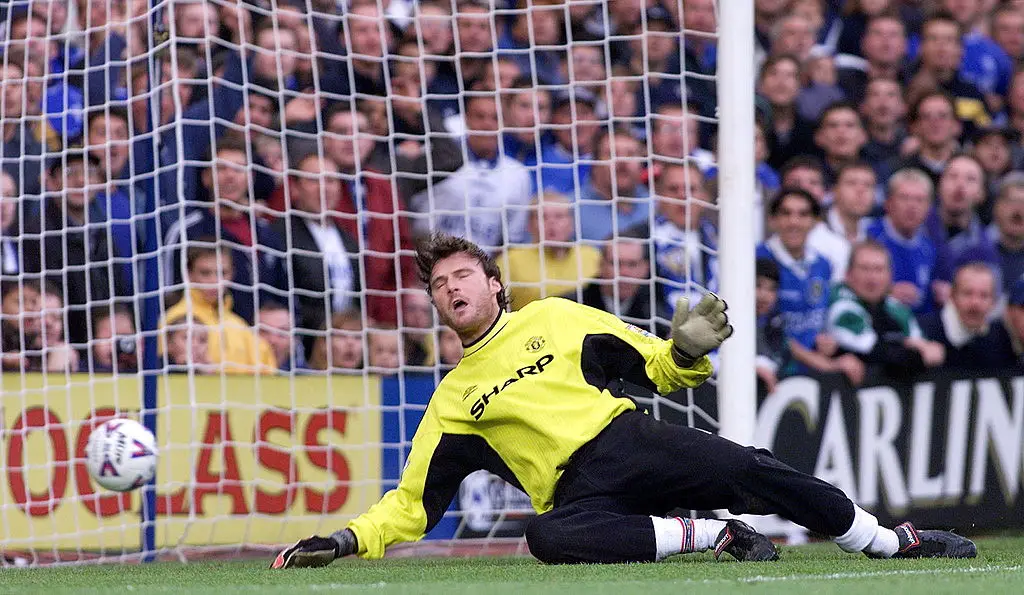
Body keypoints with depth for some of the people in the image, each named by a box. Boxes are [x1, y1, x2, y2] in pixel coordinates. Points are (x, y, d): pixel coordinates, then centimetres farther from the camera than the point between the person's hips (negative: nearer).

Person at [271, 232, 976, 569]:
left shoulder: (554, 319, 19)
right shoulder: (454, 400, 19)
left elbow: (663, 369, 17)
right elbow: (411, 506, 18)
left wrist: (688, 349, -6)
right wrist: (344, 540, 2)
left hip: (630, 440, 1)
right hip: (578, 490, -1)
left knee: (747, 469, -24)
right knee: (550, 537, -37)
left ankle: (893, 541, -11)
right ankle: (711, 536, -27)